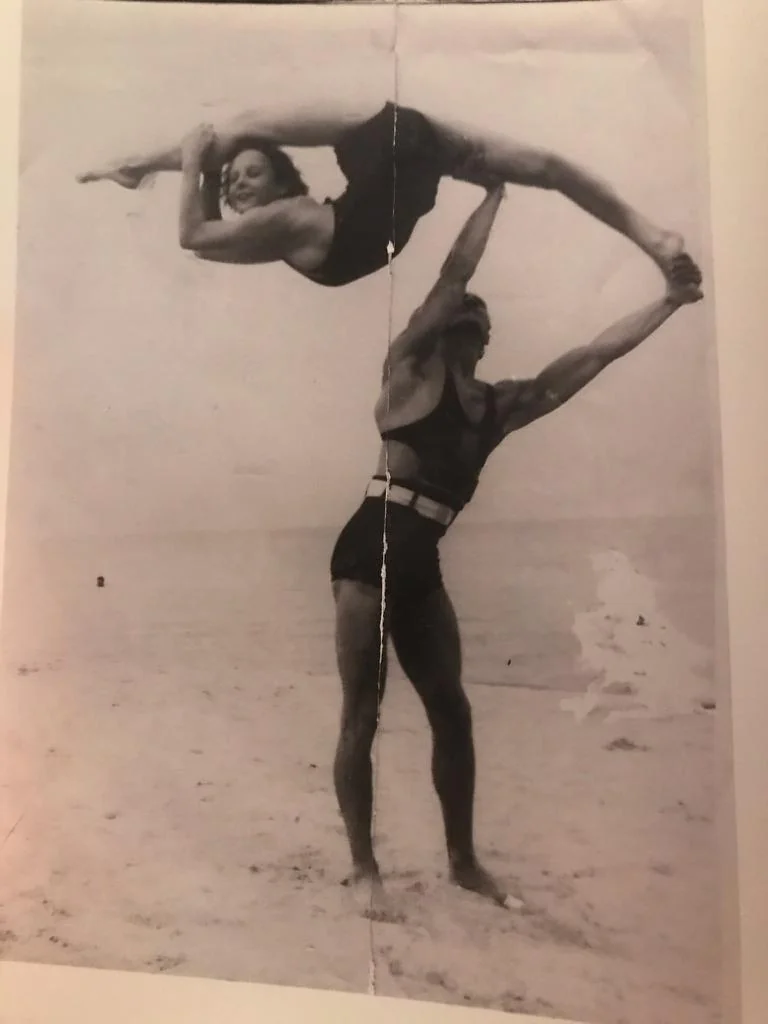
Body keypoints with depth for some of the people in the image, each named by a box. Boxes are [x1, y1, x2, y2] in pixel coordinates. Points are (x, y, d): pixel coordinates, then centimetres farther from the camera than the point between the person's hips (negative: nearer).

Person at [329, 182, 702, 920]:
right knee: (362, 714, 1)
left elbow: (590, 357, 16)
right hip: (370, 552, -6)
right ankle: (363, 868, 16)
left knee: (451, 711, 11)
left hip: (421, 567, 6)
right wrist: (495, 191, 5)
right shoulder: (411, 371, 2)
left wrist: (671, 301, 17)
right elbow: (453, 276, -4)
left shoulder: (501, 406, 16)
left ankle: (463, 859, 28)